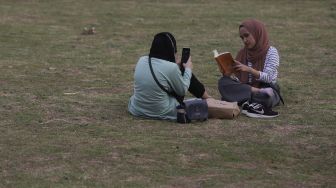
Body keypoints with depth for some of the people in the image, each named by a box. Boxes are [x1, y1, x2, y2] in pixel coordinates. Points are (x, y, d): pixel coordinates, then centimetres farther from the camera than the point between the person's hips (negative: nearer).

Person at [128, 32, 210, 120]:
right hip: (162, 113, -6)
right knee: (187, 74, 13)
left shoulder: (141, 60, -4)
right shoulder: (171, 68, -22)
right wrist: (188, 69, 8)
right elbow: (182, 91, -4)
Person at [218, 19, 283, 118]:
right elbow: (239, 80, 7)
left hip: (267, 89, -5)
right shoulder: (243, 53, 10)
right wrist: (228, 75, -14)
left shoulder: (271, 51, -3)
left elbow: (268, 78, -14)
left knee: (267, 94, -42)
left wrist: (249, 70, -26)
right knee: (223, 82, -23)